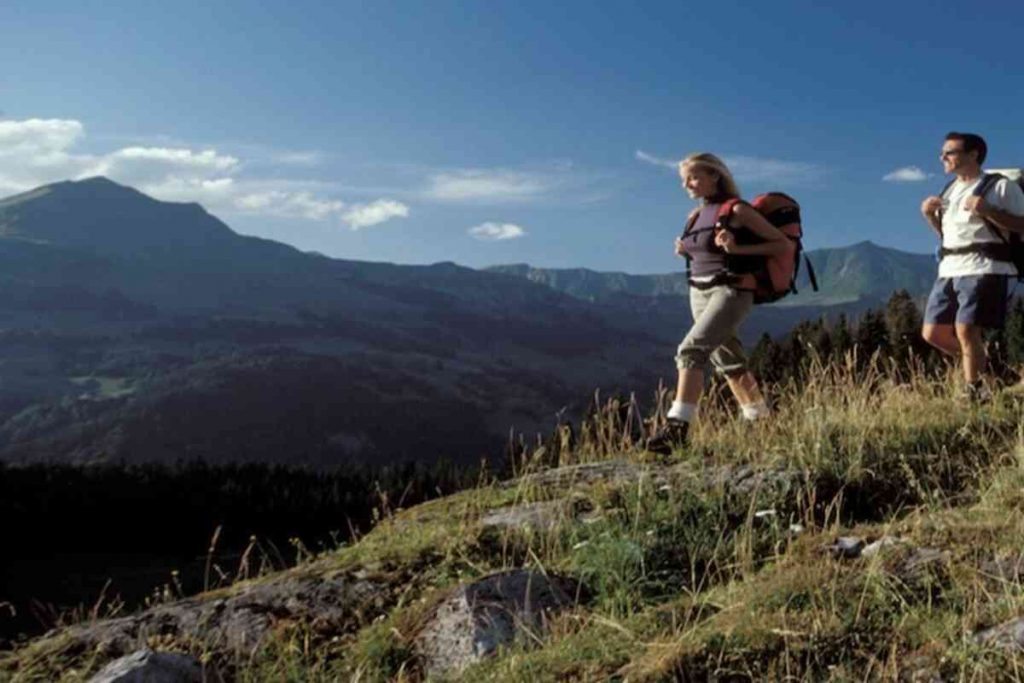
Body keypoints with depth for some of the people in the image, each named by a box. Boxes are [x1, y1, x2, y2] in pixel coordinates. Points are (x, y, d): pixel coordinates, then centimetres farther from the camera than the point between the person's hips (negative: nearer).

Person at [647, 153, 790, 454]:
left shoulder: (737, 211, -9)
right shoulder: (697, 215, 12)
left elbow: (784, 244, -8)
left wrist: (737, 249, -19)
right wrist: (684, 250, 5)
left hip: (730, 290, -9)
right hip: (699, 291, 9)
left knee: (691, 350, -23)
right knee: (728, 361, 15)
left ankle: (677, 426, -29)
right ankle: (759, 422, 28)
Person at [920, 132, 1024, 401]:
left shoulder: (1001, 187, -1)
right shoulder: (950, 191, 20)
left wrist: (988, 211, -20)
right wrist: (930, 216, 8)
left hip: (983, 269, -7)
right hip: (949, 270, 8)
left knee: (966, 330, -16)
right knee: (933, 332, 3)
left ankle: (975, 392, -1)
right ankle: (981, 364, 25)